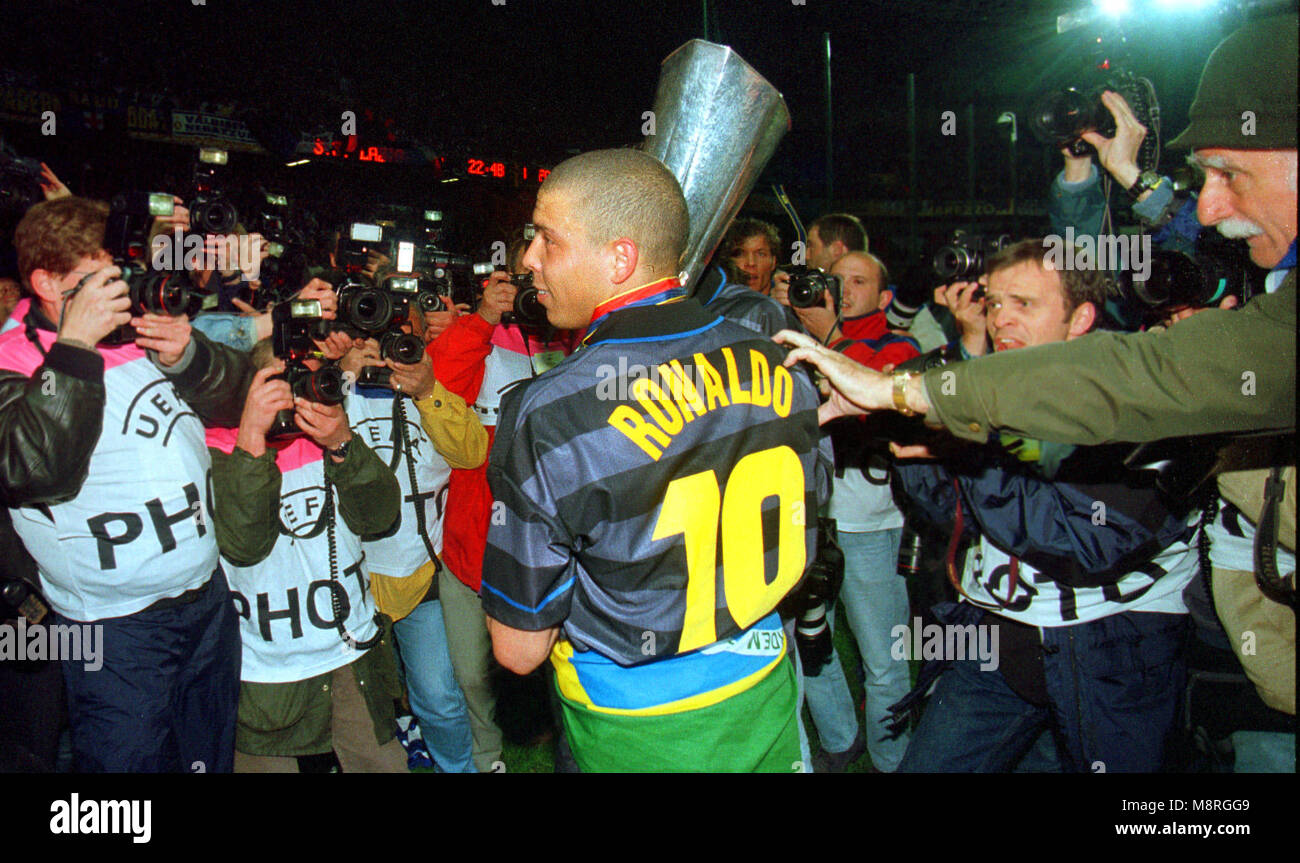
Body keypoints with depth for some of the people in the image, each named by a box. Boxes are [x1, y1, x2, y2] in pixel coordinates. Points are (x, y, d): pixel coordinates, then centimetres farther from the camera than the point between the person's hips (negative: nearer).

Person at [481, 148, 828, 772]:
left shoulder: (548, 417, -26)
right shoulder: (777, 364, -10)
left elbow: (518, 649, -17)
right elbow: (803, 527, 5)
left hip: (640, 742, -5)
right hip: (766, 702, 5)